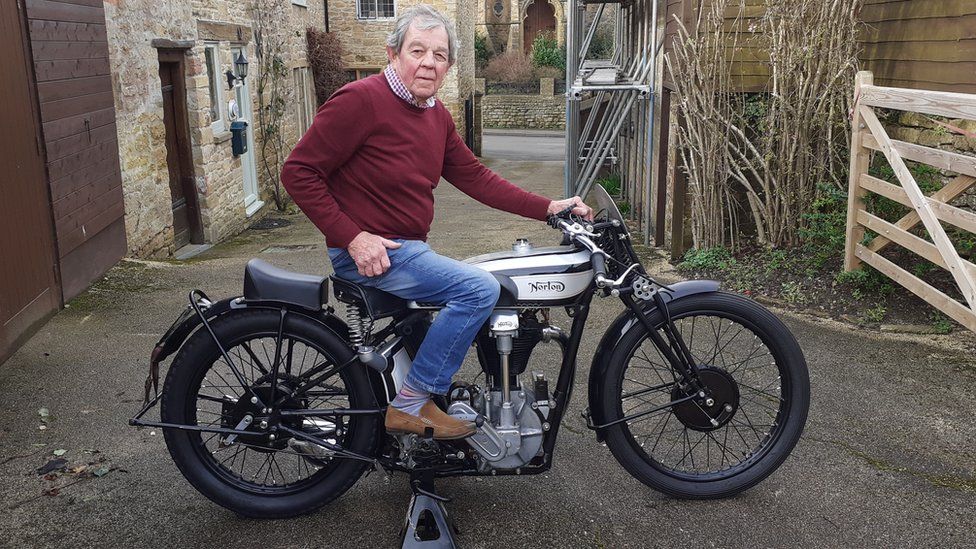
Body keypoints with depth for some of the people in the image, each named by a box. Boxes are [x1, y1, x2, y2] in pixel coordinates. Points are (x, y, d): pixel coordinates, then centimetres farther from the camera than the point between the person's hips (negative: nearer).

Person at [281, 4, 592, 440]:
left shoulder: (437, 115, 9)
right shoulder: (361, 100, -17)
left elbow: (474, 177, 10)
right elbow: (299, 172, -17)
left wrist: (548, 208, 3)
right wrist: (352, 237, -23)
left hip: (410, 248, 9)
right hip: (369, 253, -9)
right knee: (480, 288, -21)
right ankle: (410, 405, -9)